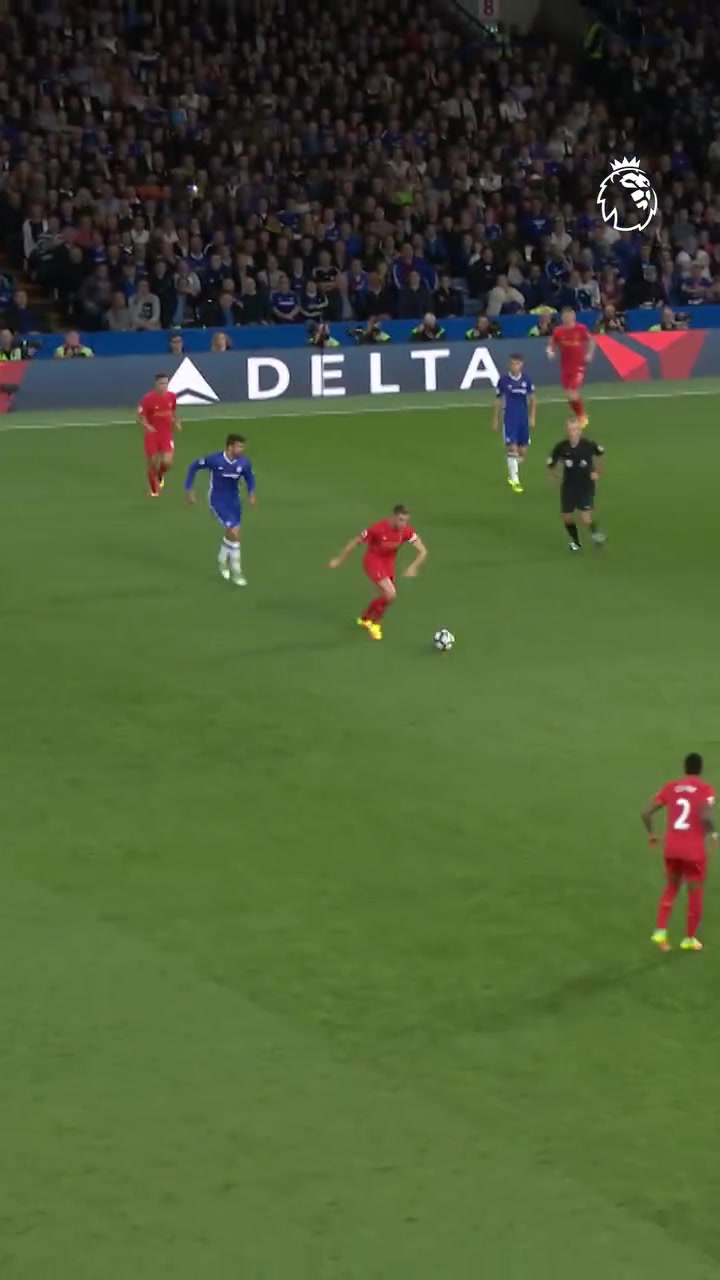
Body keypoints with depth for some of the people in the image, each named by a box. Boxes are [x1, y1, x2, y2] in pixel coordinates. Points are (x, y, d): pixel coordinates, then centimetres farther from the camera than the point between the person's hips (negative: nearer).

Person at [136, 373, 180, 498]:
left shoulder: (172, 396, -3)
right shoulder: (148, 398, -16)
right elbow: (140, 416, -11)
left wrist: (176, 422, 0)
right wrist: (146, 426, -29)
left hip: (166, 434, 2)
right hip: (151, 434, -2)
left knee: (167, 462, -12)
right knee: (152, 463, 5)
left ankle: (161, 474, 25)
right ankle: (154, 490, 27)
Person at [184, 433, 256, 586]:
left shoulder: (244, 462, -11)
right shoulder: (214, 459, -22)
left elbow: (249, 476, 9)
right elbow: (194, 466, -6)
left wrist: (251, 493, -9)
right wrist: (188, 489, -5)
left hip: (233, 501, 5)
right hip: (217, 501, -5)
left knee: (231, 533, 16)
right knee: (235, 532, -17)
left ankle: (222, 561, 47)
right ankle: (236, 572, -6)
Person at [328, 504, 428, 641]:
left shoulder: (407, 530, -18)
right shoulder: (378, 528, -31)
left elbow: (422, 551, -14)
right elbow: (355, 542, -17)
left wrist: (413, 567, -33)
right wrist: (339, 560, -6)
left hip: (388, 563, 6)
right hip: (373, 562, -6)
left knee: (386, 596, 19)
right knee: (390, 594, -20)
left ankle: (364, 619, 48)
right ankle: (375, 623, 6)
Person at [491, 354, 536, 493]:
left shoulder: (526, 380, -1)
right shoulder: (503, 380, -6)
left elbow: (532, 399, 8)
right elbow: (497, 401, 3)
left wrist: (532, 417, 0)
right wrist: (495, 420, 3)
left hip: (523, 419, 3)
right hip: (509, 419, -3)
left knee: (522, 451, 9)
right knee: (512, 449, -10)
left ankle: (512, 474, 33)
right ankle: (515, 481, -5)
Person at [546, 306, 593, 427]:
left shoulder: (581, 329, -9)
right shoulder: (558, 331, -5)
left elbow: (591, 340, 8)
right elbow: (551, 345, 6)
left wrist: (589, 354, -5)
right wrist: (550, 352, -17)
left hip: (578, 366, -3)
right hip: (565, 366, 3)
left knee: (573, 394, -13)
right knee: (569, 395, 9)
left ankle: (582, 416, 11)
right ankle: (579, 416, 31)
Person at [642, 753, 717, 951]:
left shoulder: (670, 787, 4)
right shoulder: (705, 789, -8)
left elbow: (646, 812, 0)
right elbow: (706, 817, -24)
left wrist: (651, 833, 17)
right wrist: (712, 833, -4)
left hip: (671, 848, 4)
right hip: (694, 851, -4)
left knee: (671, 888, 24)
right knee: (695, 893, 14)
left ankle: (660, 931, 11)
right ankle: (689, 939, 23)